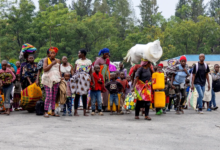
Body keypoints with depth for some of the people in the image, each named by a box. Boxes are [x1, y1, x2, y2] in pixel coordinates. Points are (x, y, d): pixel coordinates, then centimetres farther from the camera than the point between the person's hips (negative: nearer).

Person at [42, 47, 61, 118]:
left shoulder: (58, 61, 14)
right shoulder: (46, 60, 1)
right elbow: (45, 69, -11)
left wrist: (60, 78, 8)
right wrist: (52, 63, -13)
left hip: (56, 80, 5)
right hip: (48, 80, -5)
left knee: (54, 97, 5)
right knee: (49, 96, -13)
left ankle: (53, 112, 10)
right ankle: (46, 112, -9)